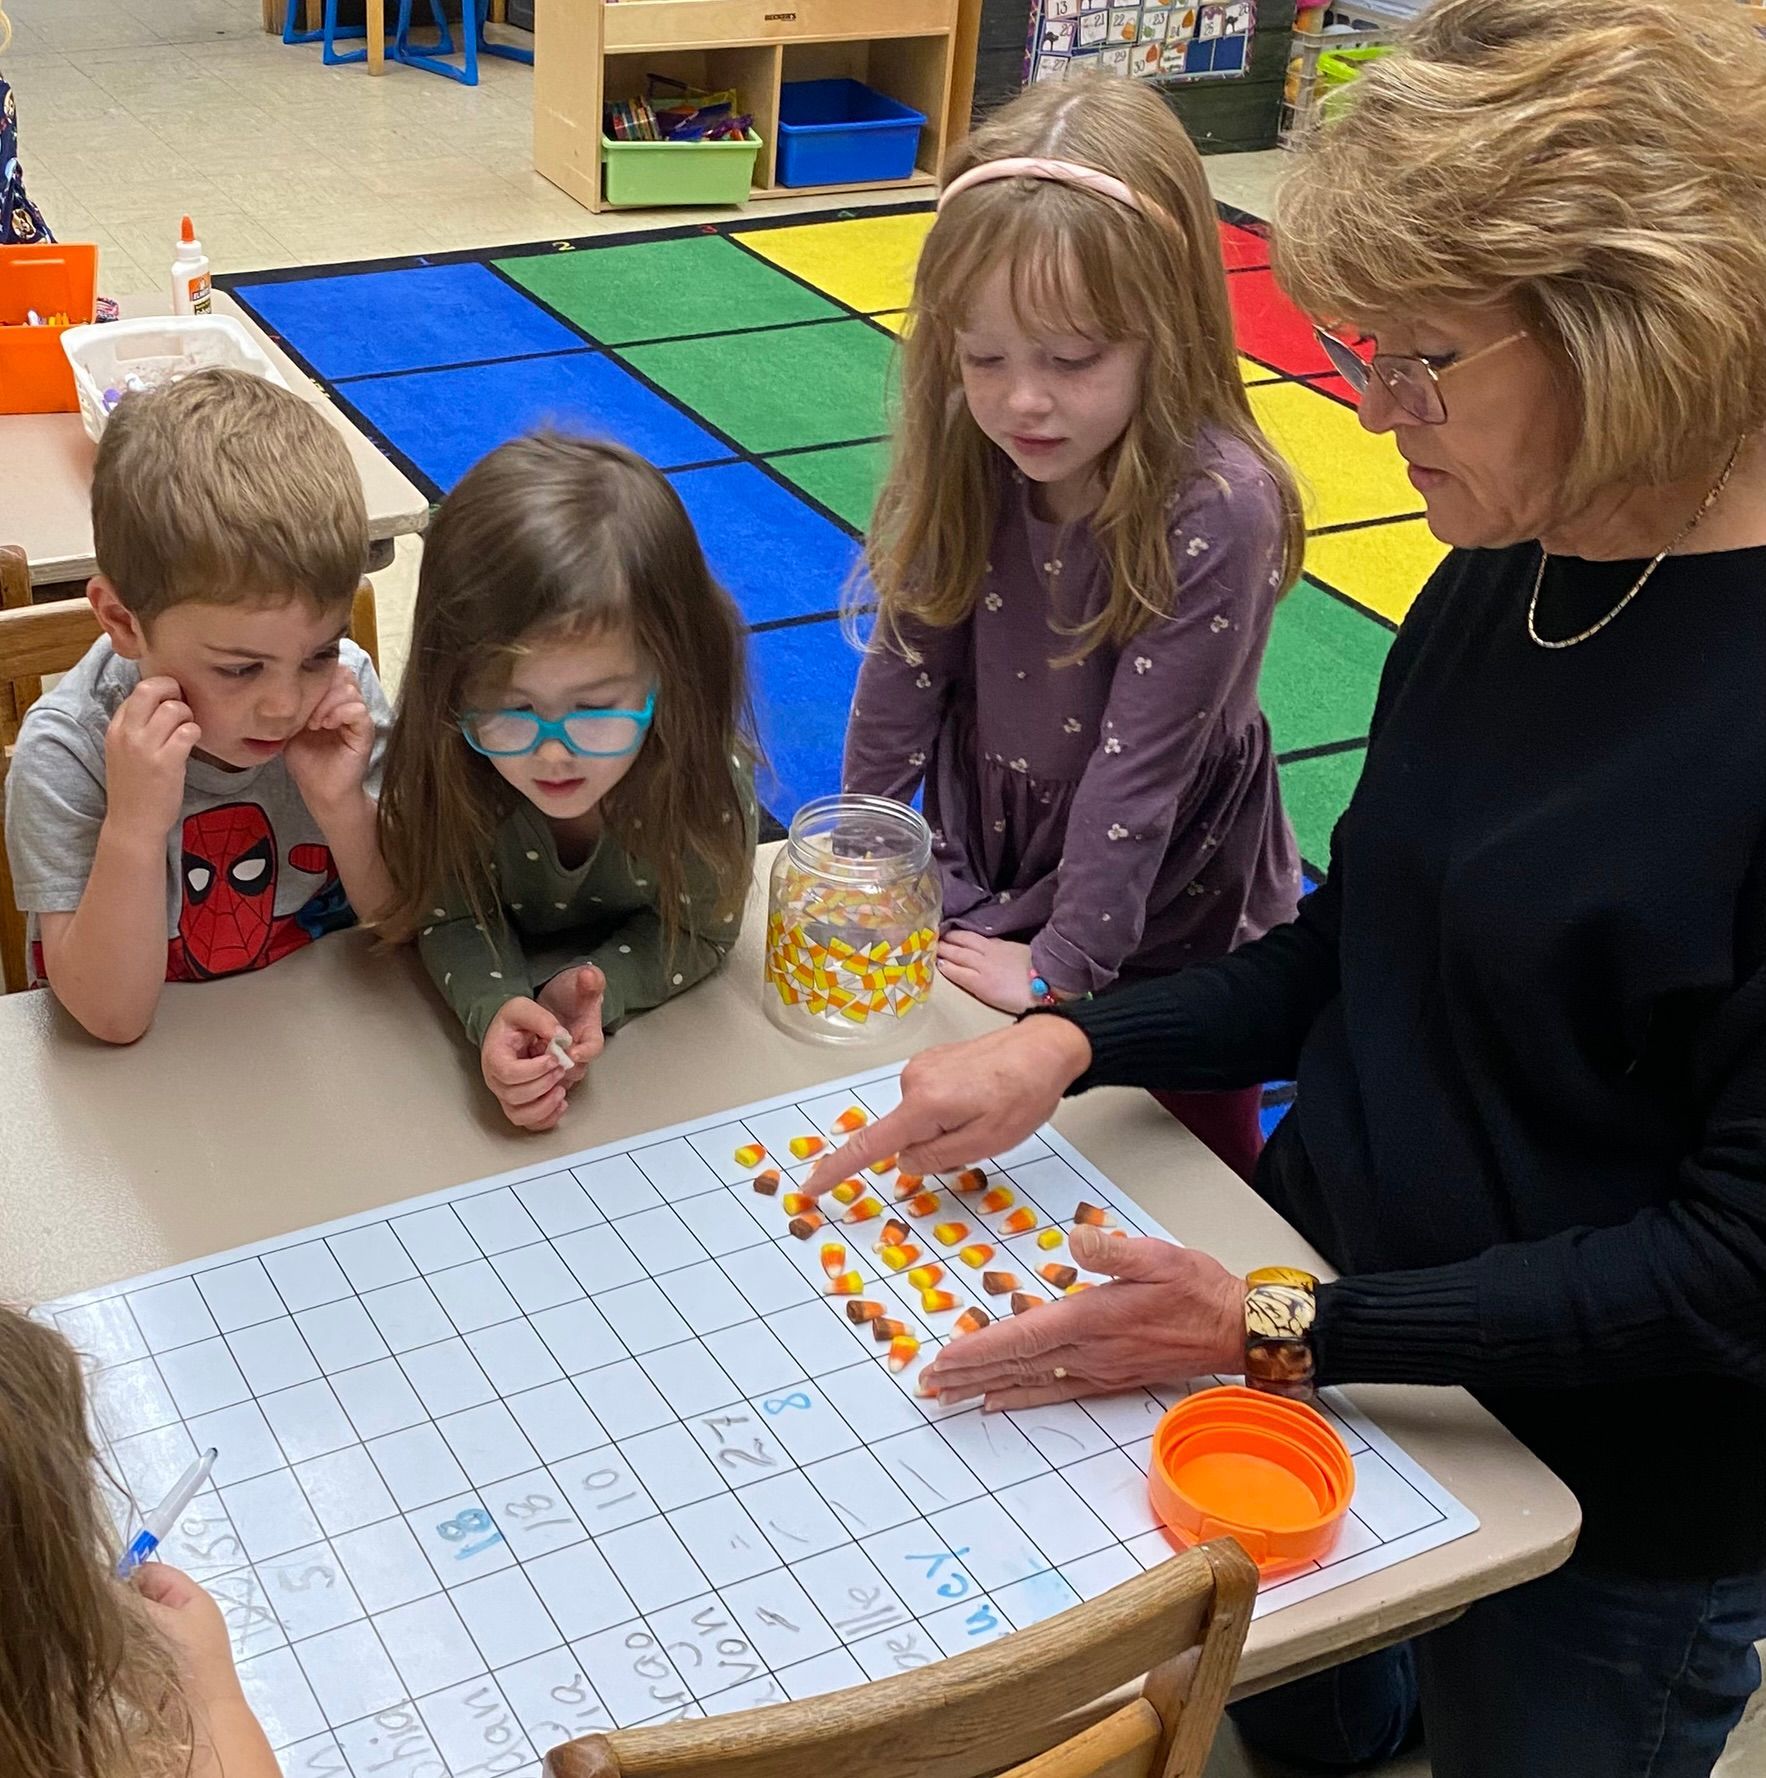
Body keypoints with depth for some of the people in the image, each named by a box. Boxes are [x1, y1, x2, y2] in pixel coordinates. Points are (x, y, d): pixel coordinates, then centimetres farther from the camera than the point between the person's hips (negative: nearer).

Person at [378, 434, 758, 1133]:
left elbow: (699, 930, -13)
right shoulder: (445, 763, -29)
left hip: (656, 1013, 0)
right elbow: (452, 917, -16)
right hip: (500, 990, 0)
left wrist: (594, 990, -32)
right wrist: (497, 1011, -37)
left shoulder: (707, 774, -30)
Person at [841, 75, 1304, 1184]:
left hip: (1157, 923, -4)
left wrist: (1064, 963, -20)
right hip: (983, 888, 5)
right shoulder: (967, 460, -15)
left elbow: (1143, 760, -26)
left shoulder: (1219, 511, -31)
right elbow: (908, 660, -6)